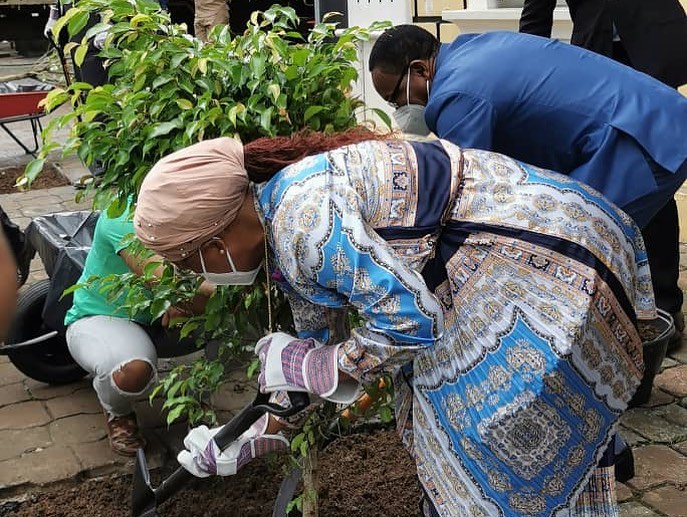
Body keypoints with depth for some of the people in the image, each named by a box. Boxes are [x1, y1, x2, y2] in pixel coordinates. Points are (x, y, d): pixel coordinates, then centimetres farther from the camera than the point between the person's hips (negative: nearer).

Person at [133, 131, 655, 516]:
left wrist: (314, 368, -12)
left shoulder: (302, 217, -24)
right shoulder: (284, 232, 8)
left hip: (541, 257, -9)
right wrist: (245, 443, 26)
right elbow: (314, 346, 19)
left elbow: (410, 319, -25)